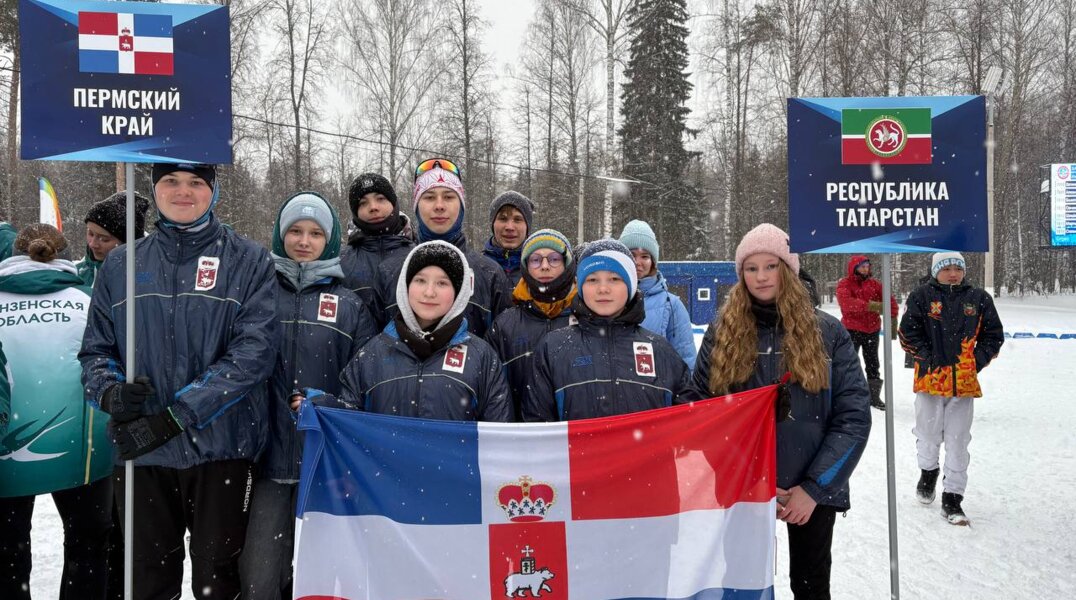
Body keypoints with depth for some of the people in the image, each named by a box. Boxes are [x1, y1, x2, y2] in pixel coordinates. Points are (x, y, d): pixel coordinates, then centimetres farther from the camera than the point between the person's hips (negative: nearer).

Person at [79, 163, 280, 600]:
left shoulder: (248, 262, -1)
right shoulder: (120, 265, 10)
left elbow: (254, 350, -12)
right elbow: (96, 349, 12)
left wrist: (174, 416, -18)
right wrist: (110, 392, -12)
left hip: (221, 448, -3)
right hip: (138, 452, 3)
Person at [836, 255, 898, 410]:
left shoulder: (874, 283, 6)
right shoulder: (844, 284, -8)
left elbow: (890, 299, 4)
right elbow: (846, 303, -25)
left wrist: (892, 318, -9)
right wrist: (870, 306, -33)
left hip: (872, 329, 5)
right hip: (852, 329, -5)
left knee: (873, 363, 14)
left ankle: (874, 396, 25)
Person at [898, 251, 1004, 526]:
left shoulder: (979, 298, 6)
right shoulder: (922, 296, -1)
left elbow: (994, 335, 11)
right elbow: (908, 333, -2)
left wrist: (977, 361, -1)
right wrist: (929, 358, -9)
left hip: (964, 382, 1)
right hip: (930, 378, -1)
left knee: (958, 443, 2)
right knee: (929, 434, 12)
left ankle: (952, 499, 9)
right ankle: (928, 472, 42)